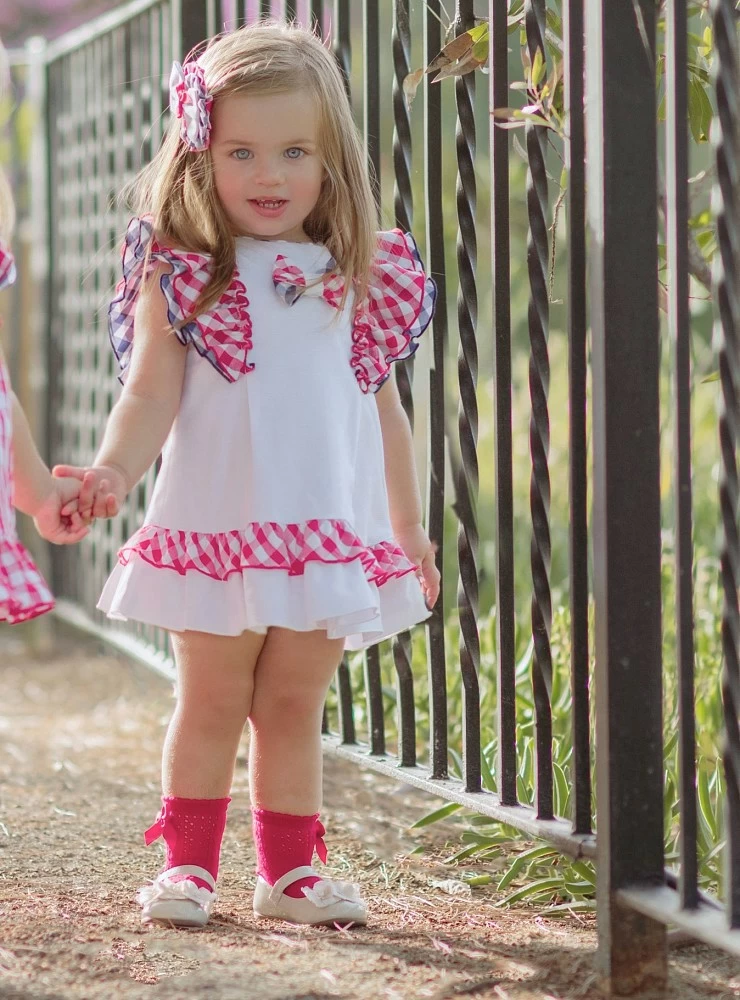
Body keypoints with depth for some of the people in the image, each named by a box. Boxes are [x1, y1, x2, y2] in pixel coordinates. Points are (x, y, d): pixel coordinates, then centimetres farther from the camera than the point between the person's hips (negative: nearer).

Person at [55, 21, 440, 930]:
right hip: (215, 525, -2)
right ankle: (187, 862, 17)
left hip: (333, 530, 3)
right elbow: (151, 392, -7)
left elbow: (382, 406, 15)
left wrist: (409, 527, 18)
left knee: (293, 705, 9)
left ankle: (288, 870, 18)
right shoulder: (182, 277, -2)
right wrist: (115, 470, -25)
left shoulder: (360, 281, 8)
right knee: (210, 703, 6)